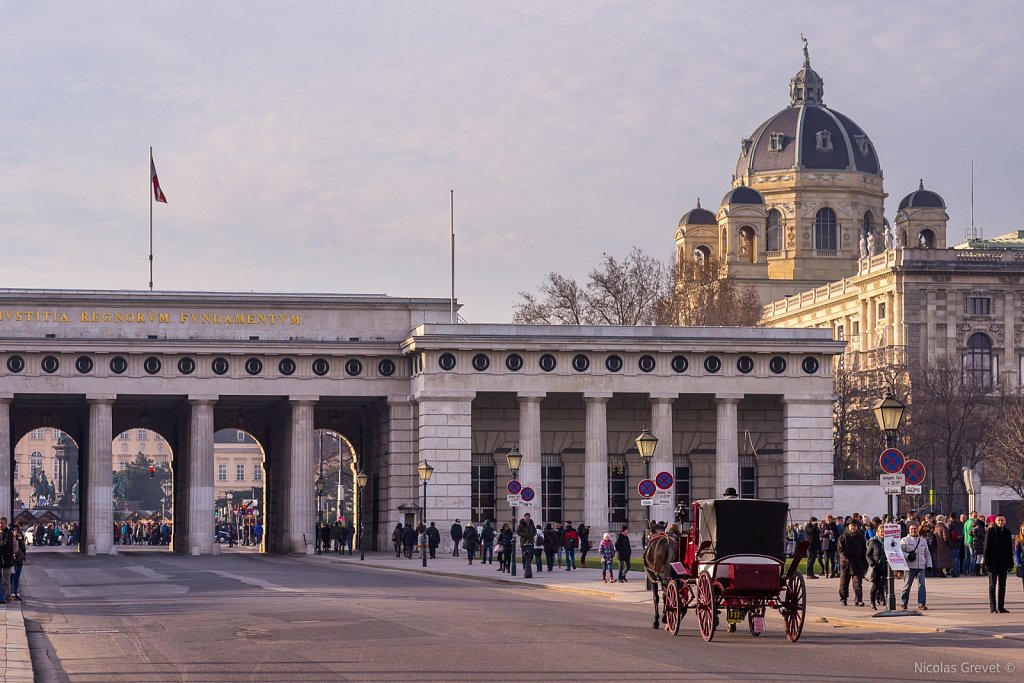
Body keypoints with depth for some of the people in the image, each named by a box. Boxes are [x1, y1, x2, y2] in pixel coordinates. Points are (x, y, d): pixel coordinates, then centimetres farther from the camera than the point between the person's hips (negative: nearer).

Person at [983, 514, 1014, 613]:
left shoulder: (1007, 532, 8)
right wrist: (986, 562, -11)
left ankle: (1001, 607, 11)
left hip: (1003, 562, 4)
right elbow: (986, 548, -6)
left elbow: (1010, 549, 11)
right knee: (992, 585, 1)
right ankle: (993, 608, 2)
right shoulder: (990, 531, -4)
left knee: (1002, 585, 6)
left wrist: (1010, 562, 5)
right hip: (993, 562, -4)